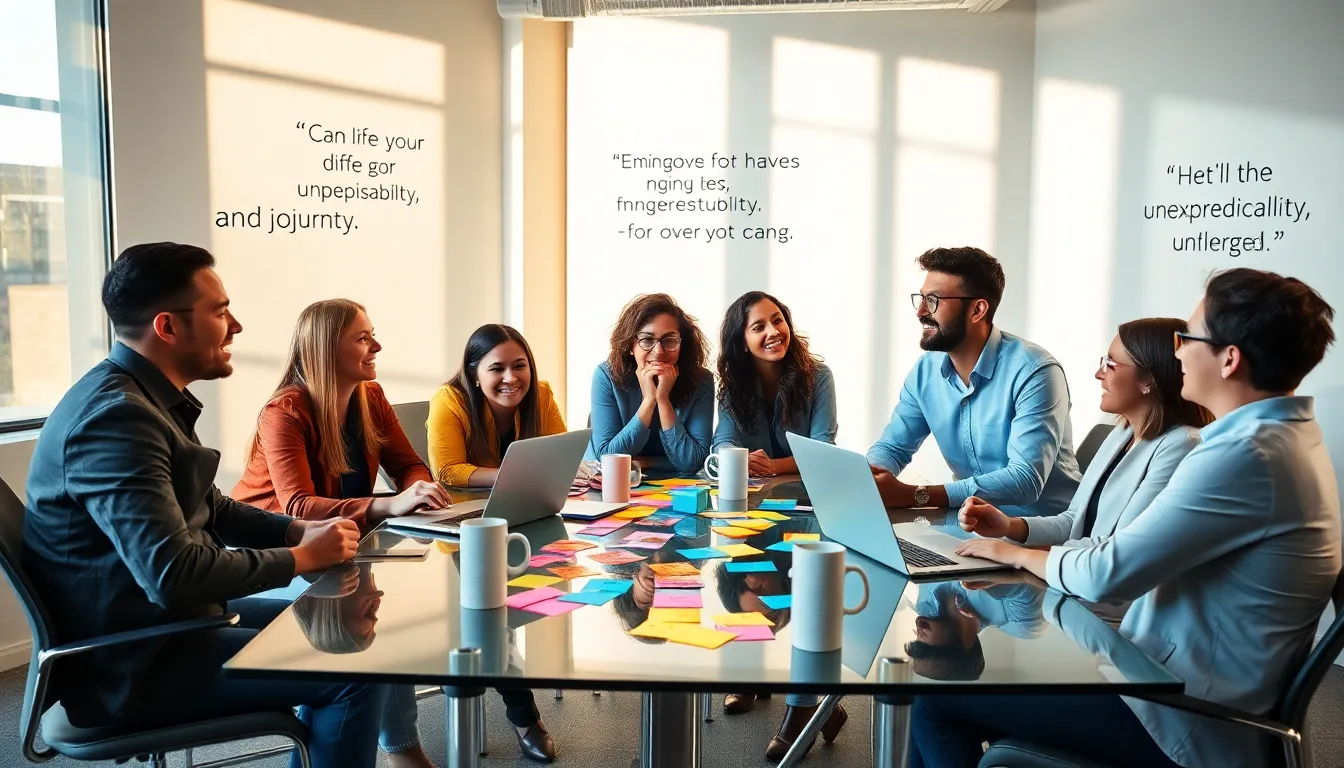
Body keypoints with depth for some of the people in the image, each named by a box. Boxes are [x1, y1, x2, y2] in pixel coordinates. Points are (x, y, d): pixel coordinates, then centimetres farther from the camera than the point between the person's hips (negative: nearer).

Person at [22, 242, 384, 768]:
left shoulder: (146, 398, 8)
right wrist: (301, 557, -19)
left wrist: (300, 530, 0)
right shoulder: (116, 414, -26)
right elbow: (175, 575, -33)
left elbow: (210, 510, 16)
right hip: (131, 663, -10)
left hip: (156, 623, 10)